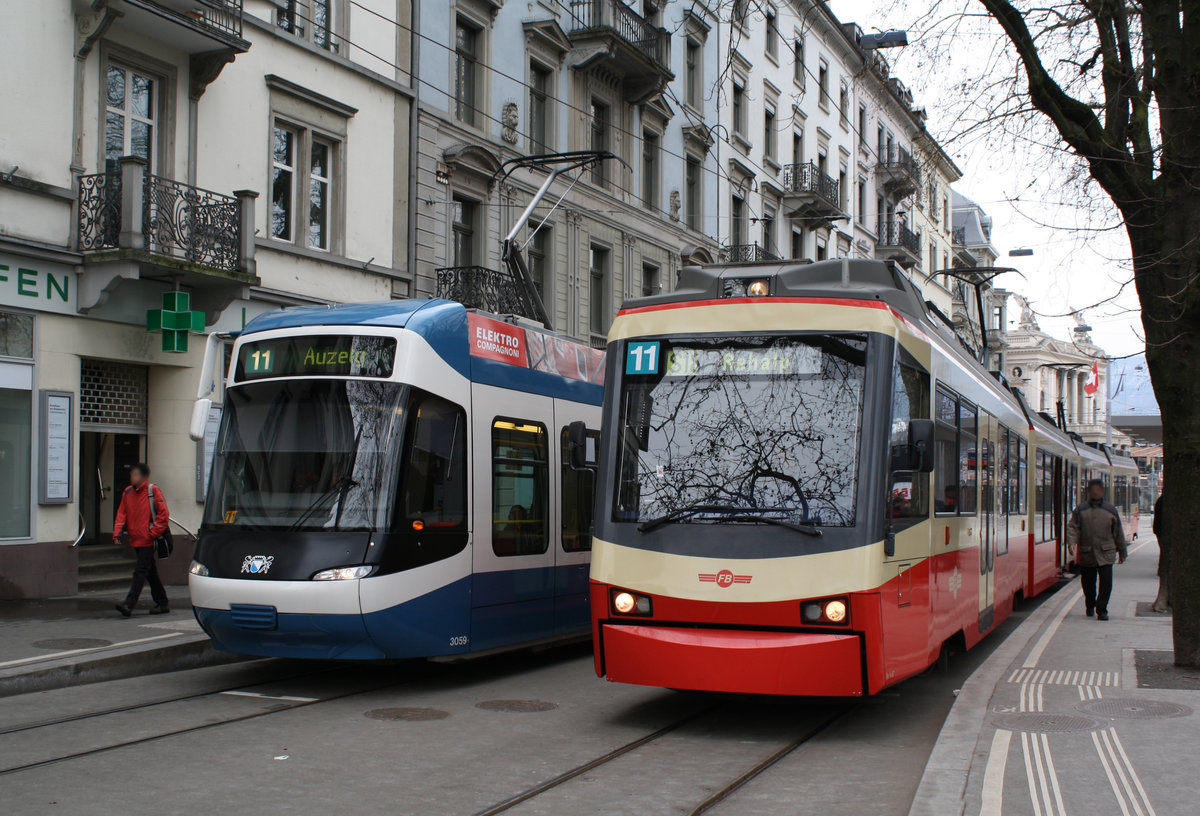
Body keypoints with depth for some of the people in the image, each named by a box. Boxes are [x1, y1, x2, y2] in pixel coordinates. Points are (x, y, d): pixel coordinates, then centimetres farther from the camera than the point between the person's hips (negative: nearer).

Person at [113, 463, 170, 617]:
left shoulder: (153, 491, -8)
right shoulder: (127, 492, 10)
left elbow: (163, 514, -10)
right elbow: (122, 514, 12)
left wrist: (153, 533, -13)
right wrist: (117, 533, -1)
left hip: (148, 541, -7)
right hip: (135, 541, 7)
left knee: (140, 572, -11)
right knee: (151, 573, 13)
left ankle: (129, 604, -16)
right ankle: (162, 604, 22)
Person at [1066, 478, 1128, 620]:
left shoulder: (1111, 510, 8)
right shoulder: (1080, 510, 4)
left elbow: (1118, 532, 15)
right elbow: (1073, 528, -2)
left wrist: (1122, 552, 18)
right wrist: (1071, 543, -21)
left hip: (1105, 554, 0)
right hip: (1086, 554, 0)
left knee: (1106, 581, -11)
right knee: (1088, 582, 10)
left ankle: (1102, 610, -3)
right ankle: (1090, 606, 33)